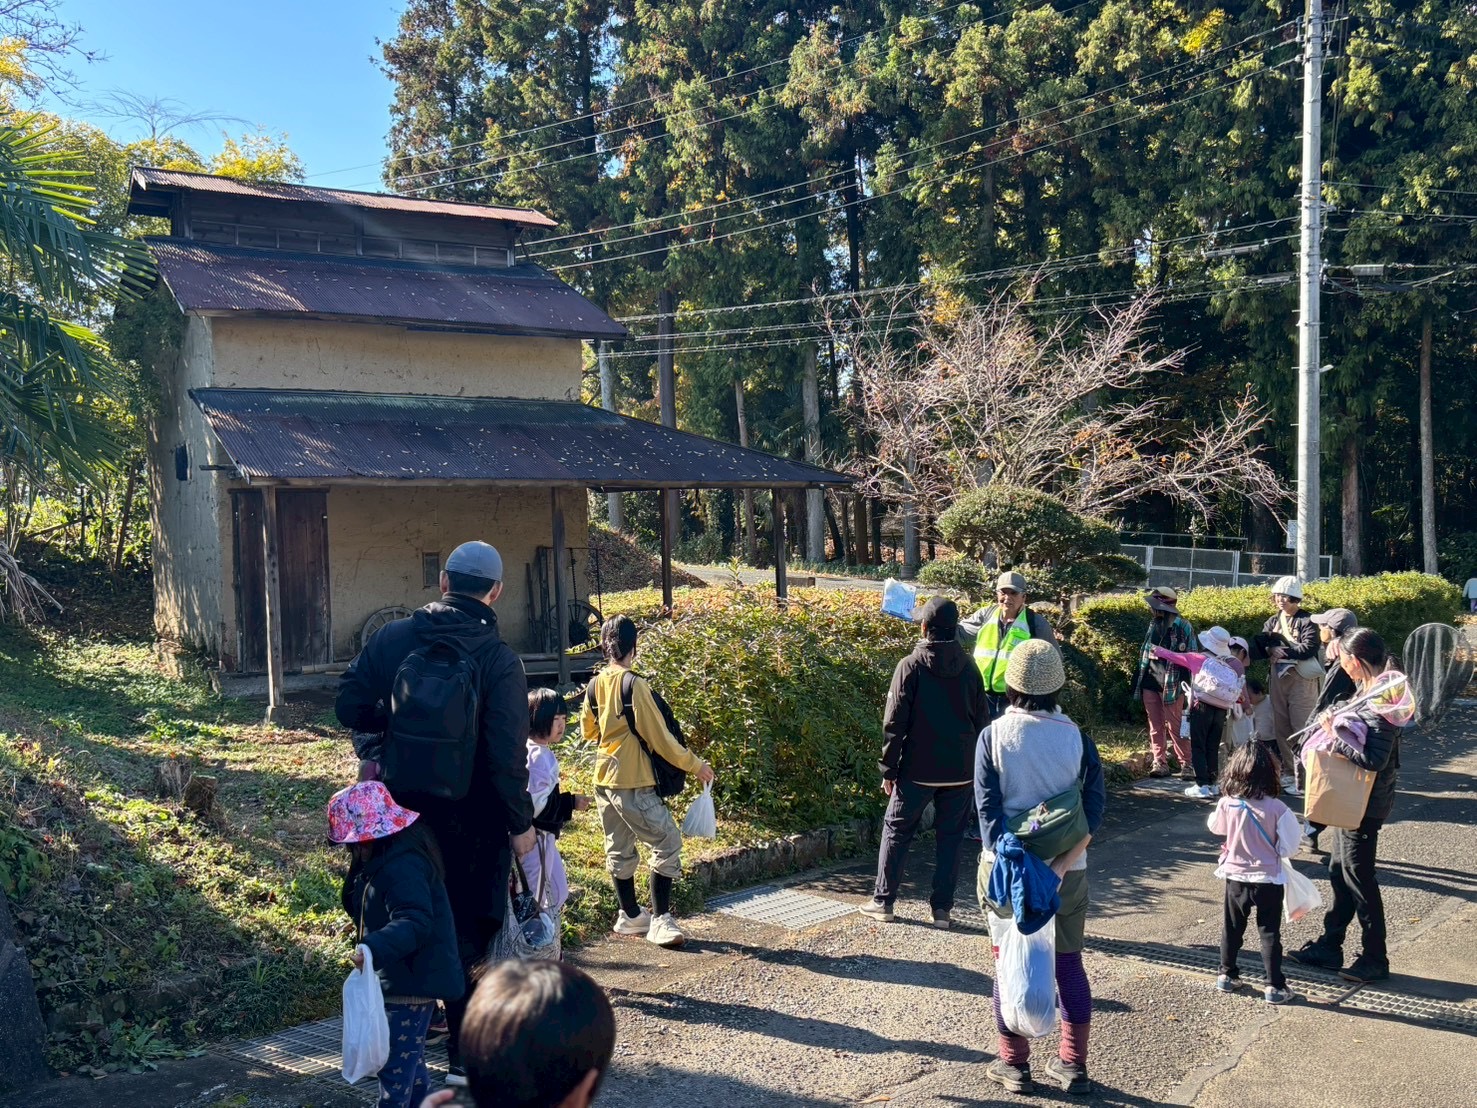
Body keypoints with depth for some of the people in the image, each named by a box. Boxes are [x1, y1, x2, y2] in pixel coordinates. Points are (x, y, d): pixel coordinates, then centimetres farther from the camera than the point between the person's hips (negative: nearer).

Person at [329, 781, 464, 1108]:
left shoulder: (402, 867, -26)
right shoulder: (385, 859, 8)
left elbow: (415, 923, -38)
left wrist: (374, 948, -47)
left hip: (412, 981, -11)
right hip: (401, 979, 11)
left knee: (396, 1062, -2)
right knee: (409, 1058, 21)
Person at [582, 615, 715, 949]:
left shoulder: (595, 685, 4)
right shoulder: (634, 684, -16)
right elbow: (659, 738, -14)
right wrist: (695, 765, -4)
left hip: (603, 780, 8)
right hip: (633, 783, -8)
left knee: (619, 849, 16)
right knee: (667, 843, 0)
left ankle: (629, 916, 26)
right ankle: (660, 920, -3)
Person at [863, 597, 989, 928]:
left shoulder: (910, 666, -10)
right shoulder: (968, 668, 1)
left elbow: (894, 723, -10)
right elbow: (981, 720, 6)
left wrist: (888, 769, -3)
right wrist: (976, 766, 16)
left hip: (917, 770, -3)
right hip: (960, 771, 3)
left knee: (896, 830, 11)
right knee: (950, 837, 12)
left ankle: (883, 901, 14)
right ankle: (942, 908, 12)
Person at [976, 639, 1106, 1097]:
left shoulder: (992, 737, -11)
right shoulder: (1076, 737, -7)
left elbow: (987, 809, -15)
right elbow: (1094, 807, -12)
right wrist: (1061, 865, -16)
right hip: (1067, 870, 1)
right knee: (1069, 964, 16)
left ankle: (1015, 1064, 21)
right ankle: (1073, 1065, 23)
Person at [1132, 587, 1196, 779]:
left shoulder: (1183, 627, -8)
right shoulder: (1153, 624, 11)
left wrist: (1184, 685, -13)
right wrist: (1139, 680, 15)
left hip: (1171, 685, -6)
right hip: (1150, 682, 6)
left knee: (1175, 727, -5)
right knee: (1155, 726, 7)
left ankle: (1186, 764, 3)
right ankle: (1159, 763, 13)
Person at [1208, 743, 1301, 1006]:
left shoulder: (1227, 804, -13)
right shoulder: (1277, 809, -20)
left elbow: (1214, 826, 9)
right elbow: (1288, 848, -12)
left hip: (1235, 877, 2)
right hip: (1268, 880, -2)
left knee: (1231, 928, 18)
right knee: (1270, 934, 8)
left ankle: (1227, 975, 28)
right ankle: (1274, 986, 12)